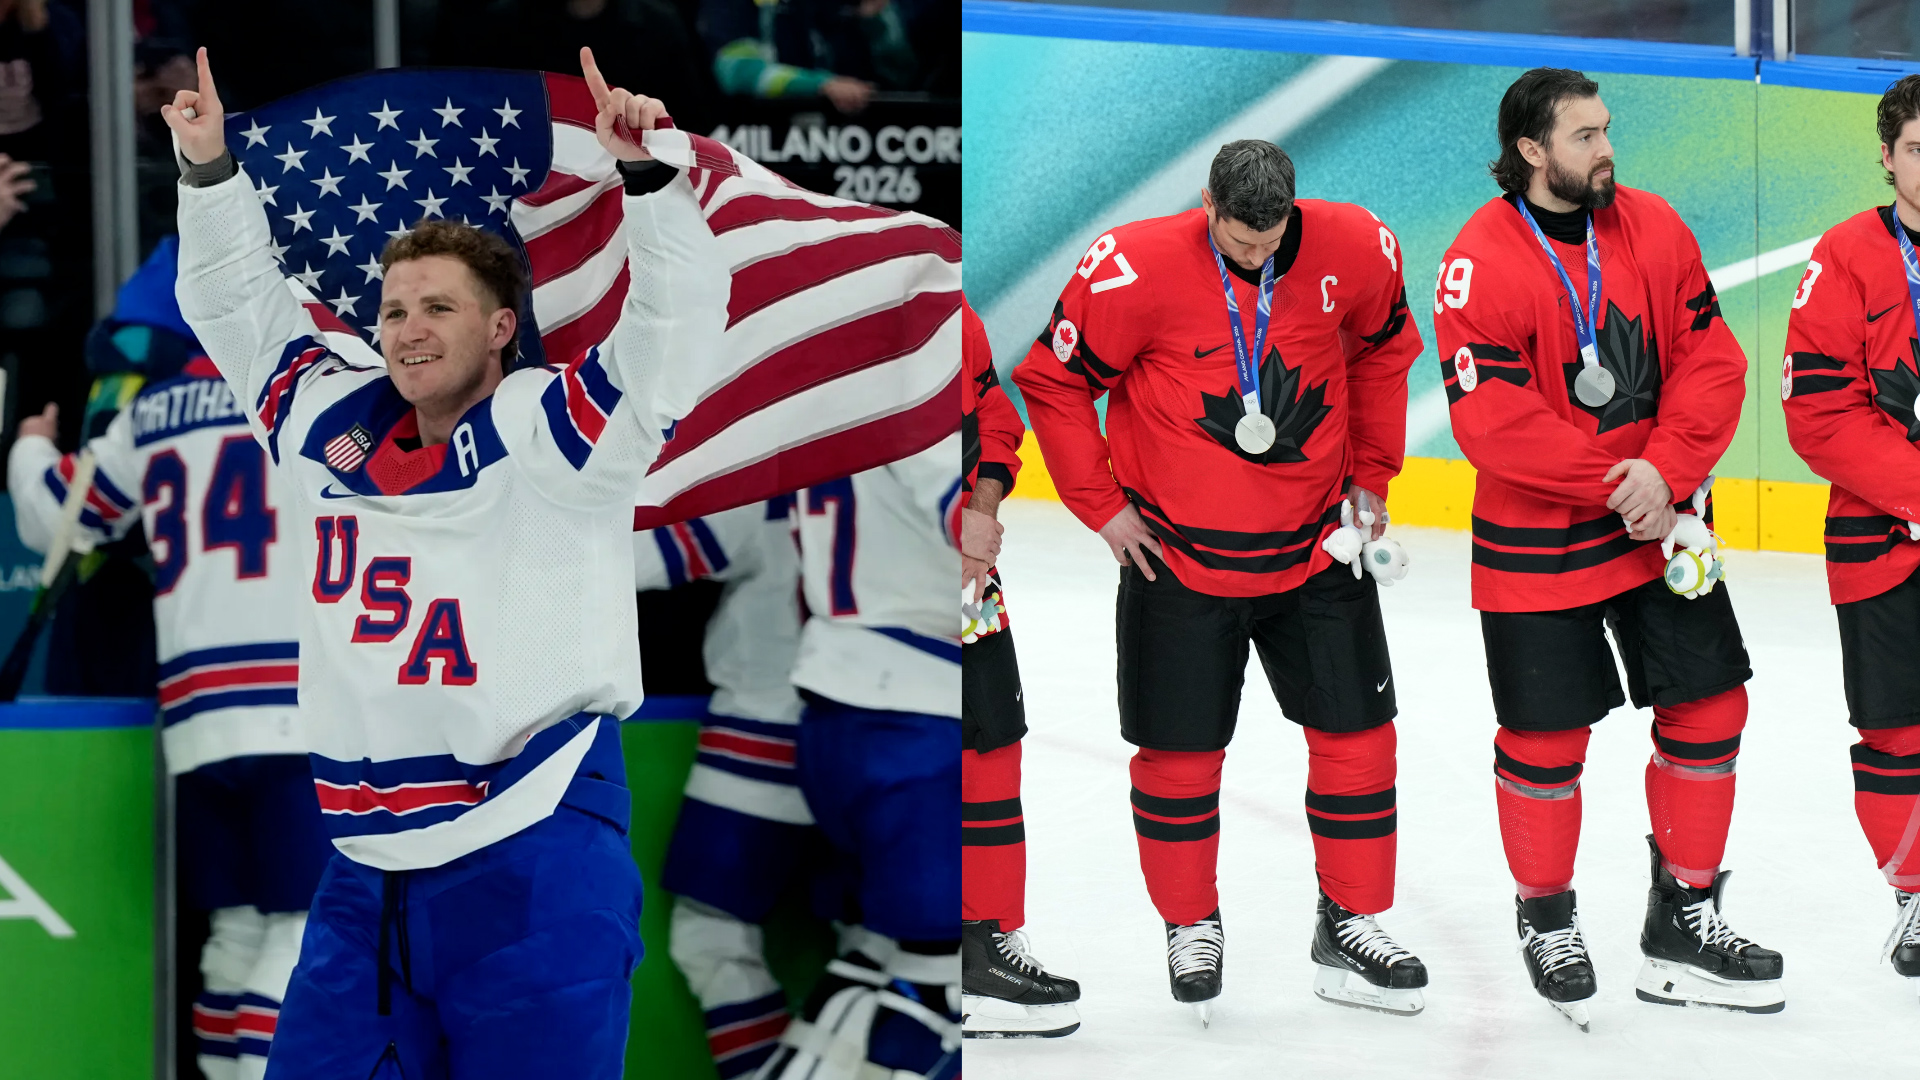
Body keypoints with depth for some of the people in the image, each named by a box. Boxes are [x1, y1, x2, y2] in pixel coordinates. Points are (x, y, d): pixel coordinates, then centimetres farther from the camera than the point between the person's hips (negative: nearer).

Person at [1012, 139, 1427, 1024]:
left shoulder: (1355, 250, -9)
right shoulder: (1136, 269, -21)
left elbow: (1383, 351, 12)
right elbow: (1052, 381, -8)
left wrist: (1373, 475, 13)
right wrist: (1101, 506, -5)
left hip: (1317, 545, 3)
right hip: (1179, 553, -3)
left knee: (1357, 731, 5)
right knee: (1181, 751, 5)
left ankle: (1348, 923, 22)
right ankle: (1191, 926, 27)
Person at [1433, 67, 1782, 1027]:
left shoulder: (1654, 228, 0)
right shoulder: (1479, 263, -15)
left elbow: (1711, 361, -1)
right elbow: (1491, 422, -21)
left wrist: (1663, 471, -16)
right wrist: (1614, 485, -20)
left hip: (1662, 519, 5)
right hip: (1534, 544, -5)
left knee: (1708, 708, 7)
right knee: (1545, 739, 3)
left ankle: (1683, 925, 22)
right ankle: (1546, 917, 27)